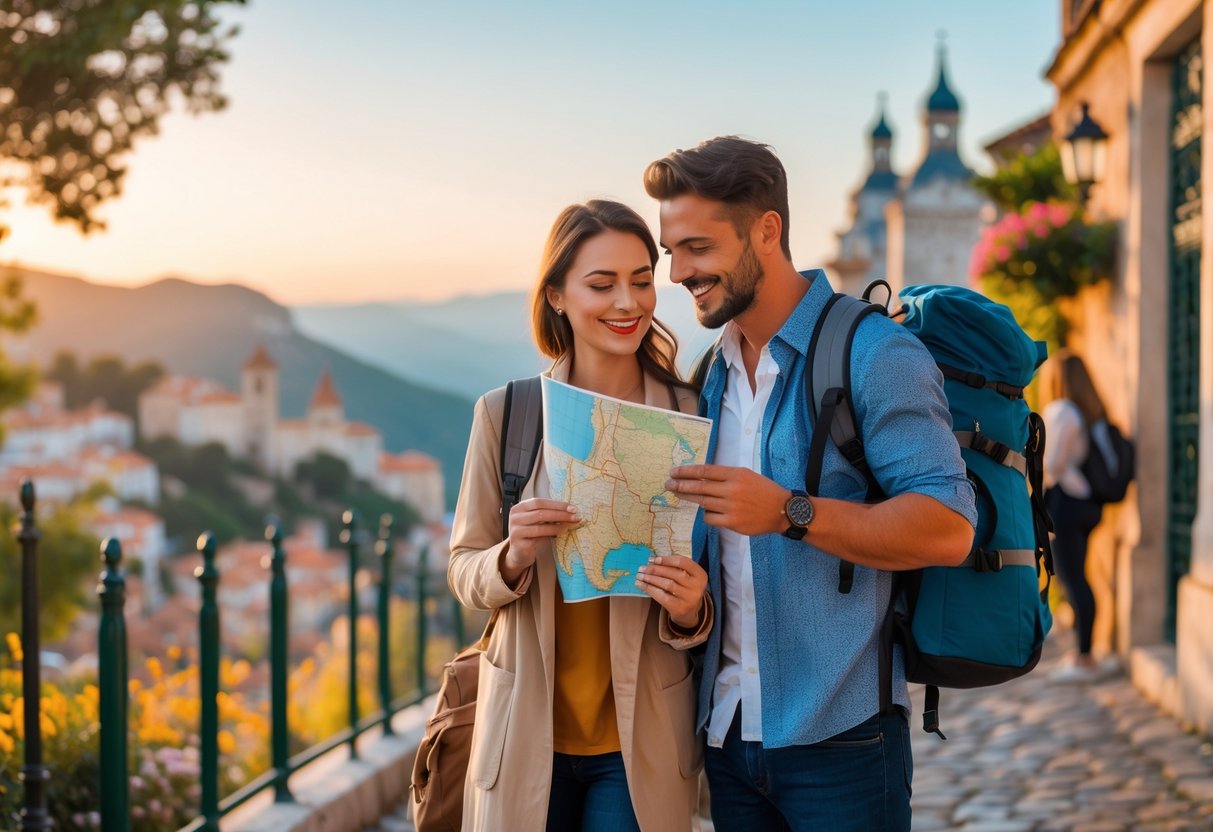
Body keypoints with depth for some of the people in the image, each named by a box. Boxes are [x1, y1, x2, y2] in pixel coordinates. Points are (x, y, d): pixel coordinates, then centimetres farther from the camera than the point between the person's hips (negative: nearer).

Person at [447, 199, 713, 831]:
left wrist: (689, 612, -20)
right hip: (528, 733, 1)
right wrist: (514, 558, -20)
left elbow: (701, 606, 3)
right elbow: (465, 575, 2)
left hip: (642, 743, 0)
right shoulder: (505, 413, -3)